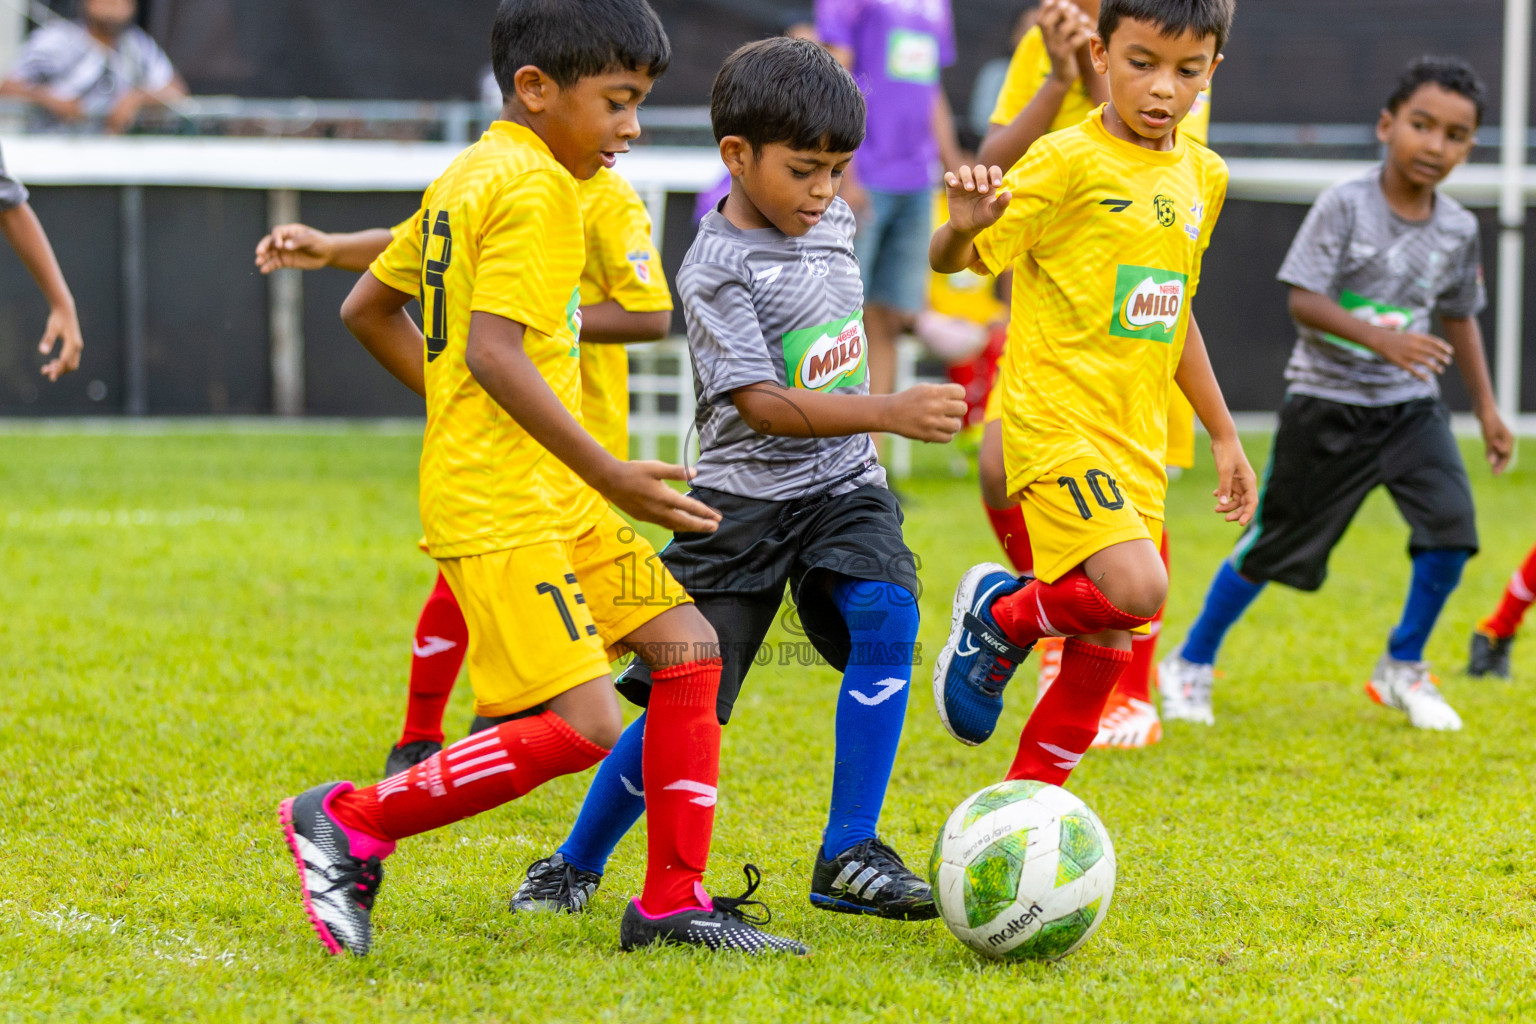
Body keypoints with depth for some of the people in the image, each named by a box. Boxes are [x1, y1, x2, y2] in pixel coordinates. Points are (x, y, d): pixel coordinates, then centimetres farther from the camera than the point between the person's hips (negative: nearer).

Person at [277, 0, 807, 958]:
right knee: (581, 726, -15)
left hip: (554, 500, 11)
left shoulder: (467, 177, 15)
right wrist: (611, 475, -23)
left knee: (688, 646, 9)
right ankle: (351, 824, -4)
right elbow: (495, 350, -24)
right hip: (503, 508, -11)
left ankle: (674, 901, 11)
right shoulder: (536, 187, -14)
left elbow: (368, 309, 22)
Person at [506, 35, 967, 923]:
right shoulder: (716, 269, -17)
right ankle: (577, 865, 17)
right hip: (747, 497, -5)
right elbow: (764, 406, -25)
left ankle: (849, 857, -19)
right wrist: (889, 412, -34)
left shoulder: (832, 222, 4)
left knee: (885, 618, -23)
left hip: (841, 486, 5)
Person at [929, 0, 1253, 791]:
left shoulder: (1202, 176, 12)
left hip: (1137, 441, 7)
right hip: (1057, 422, -7)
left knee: (1105, 647, 4)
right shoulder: (1069, 161, -9)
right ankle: (999, 615, 4)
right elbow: (951, 258, -12)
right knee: (1134, 588, -25)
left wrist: (1224, 437, 27)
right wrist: (963, 226, -36)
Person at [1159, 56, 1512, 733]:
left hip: (1410, 405, 4)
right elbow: (1303, 300, -19)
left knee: (1451, 526, -14)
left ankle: (1402, 669, 8)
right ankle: (1192, 662, 23)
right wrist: (1379, 338, -33)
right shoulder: (1345, 206, -13)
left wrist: (1487, 409, 16)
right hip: (1328, 403, -4)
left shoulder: (1457, 229, 2)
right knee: (1274, 544, 3)